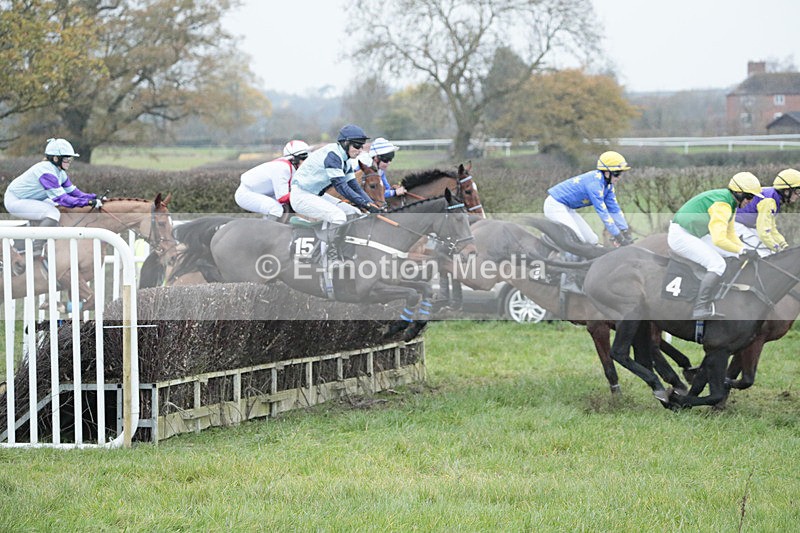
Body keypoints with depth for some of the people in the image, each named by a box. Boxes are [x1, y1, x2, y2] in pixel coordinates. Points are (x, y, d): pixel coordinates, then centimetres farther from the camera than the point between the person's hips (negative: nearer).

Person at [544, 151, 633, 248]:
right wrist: (619, 237, -28)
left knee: (592, 241, 4)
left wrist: (626, 233, -2)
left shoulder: (607, 184, 2)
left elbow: (614, 209, 5)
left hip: (567, 209, 10)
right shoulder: (595, 183, -27)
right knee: (577, 240, -23)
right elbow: (602, 211, -29)